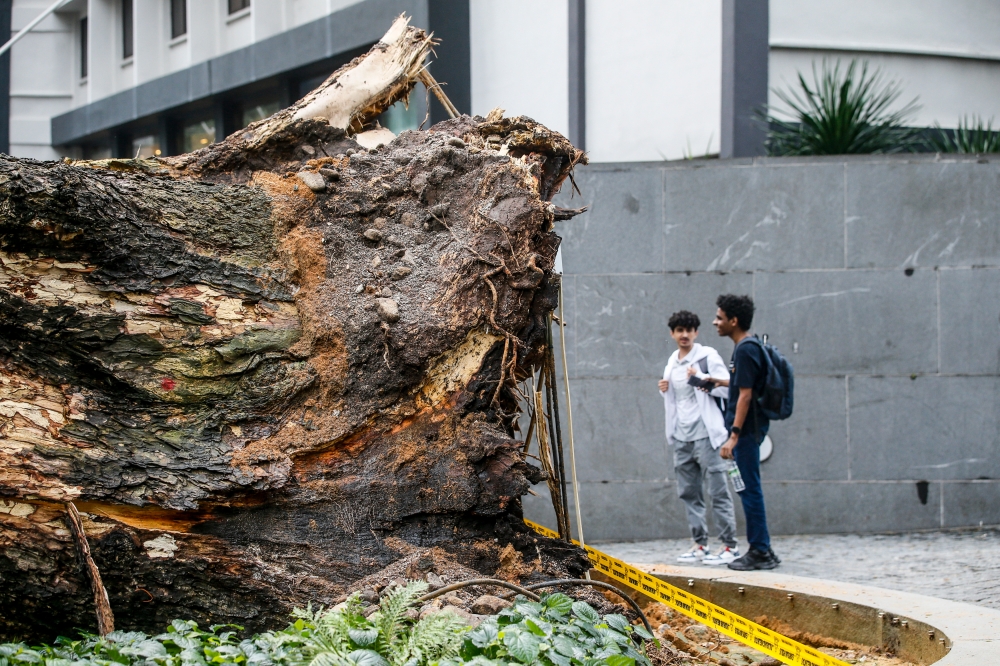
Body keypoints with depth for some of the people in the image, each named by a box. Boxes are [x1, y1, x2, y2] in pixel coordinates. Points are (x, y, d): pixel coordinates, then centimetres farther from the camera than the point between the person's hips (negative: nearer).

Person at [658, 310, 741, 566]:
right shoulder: (672, 363, 17)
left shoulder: (708, 356, -4)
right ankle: (700, 544, 13)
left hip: (705, 434, -8)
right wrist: (665, 390, 9)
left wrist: (701, 377, -19)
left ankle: (730, 545, -4)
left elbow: (727, 388, -11)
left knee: (718, 492, -7)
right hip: (681, 438, 8)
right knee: (688, 493, 8)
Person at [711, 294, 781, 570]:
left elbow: (745, 395, -21)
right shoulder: (748, 346, 14)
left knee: (750, 490, -6)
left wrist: (734, 436, -23)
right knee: (749, 489, 13)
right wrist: (722, 383, 34)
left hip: (746, 430, -10)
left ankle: (761, 552, -2)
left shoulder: (745, 350, -17)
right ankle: (760, 550, 18)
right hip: (748, 430, 10)